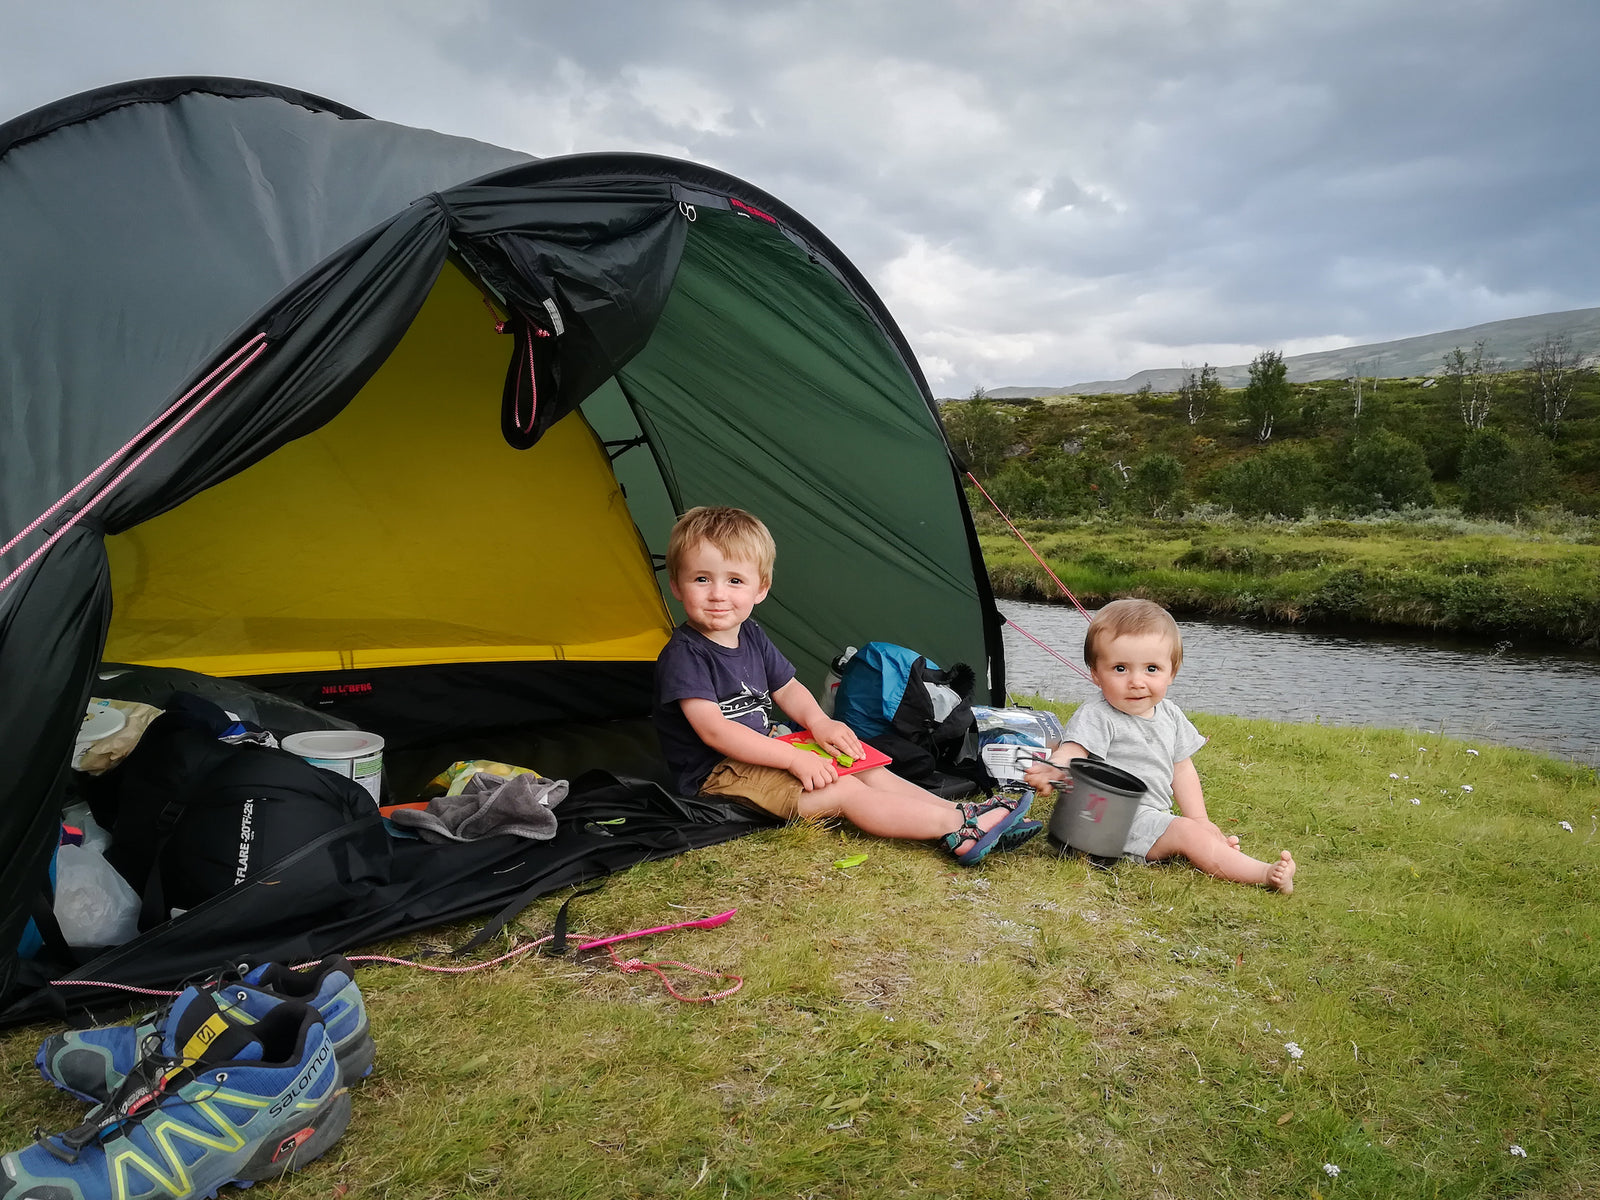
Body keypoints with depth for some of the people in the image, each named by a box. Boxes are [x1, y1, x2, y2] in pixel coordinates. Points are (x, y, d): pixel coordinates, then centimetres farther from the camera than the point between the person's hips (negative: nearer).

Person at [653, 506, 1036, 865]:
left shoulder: (751, 637, 7)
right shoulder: (685, 655, -19)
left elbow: (787, 688, 17)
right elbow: (714, 730, -26)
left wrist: (818, 722, -5)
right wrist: (793, 757, -28)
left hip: (760, 754, 9)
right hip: (716, 775, -9)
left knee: (867, 772, -2)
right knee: (843, 792, -20)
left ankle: (962, 812, -8)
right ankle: (958, 829, -21)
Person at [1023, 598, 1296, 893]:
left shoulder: (1170, 715, 8)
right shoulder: (1096, 717, -15)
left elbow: (1182, 769, 16)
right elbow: (1071, 752, -31)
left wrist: (1200, 820, 10)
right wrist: (1052, 770, -54)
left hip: (1156, 818, 10)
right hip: (1114, 821, -10)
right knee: (1188, 835, -17)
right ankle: (1265, 874, -14)